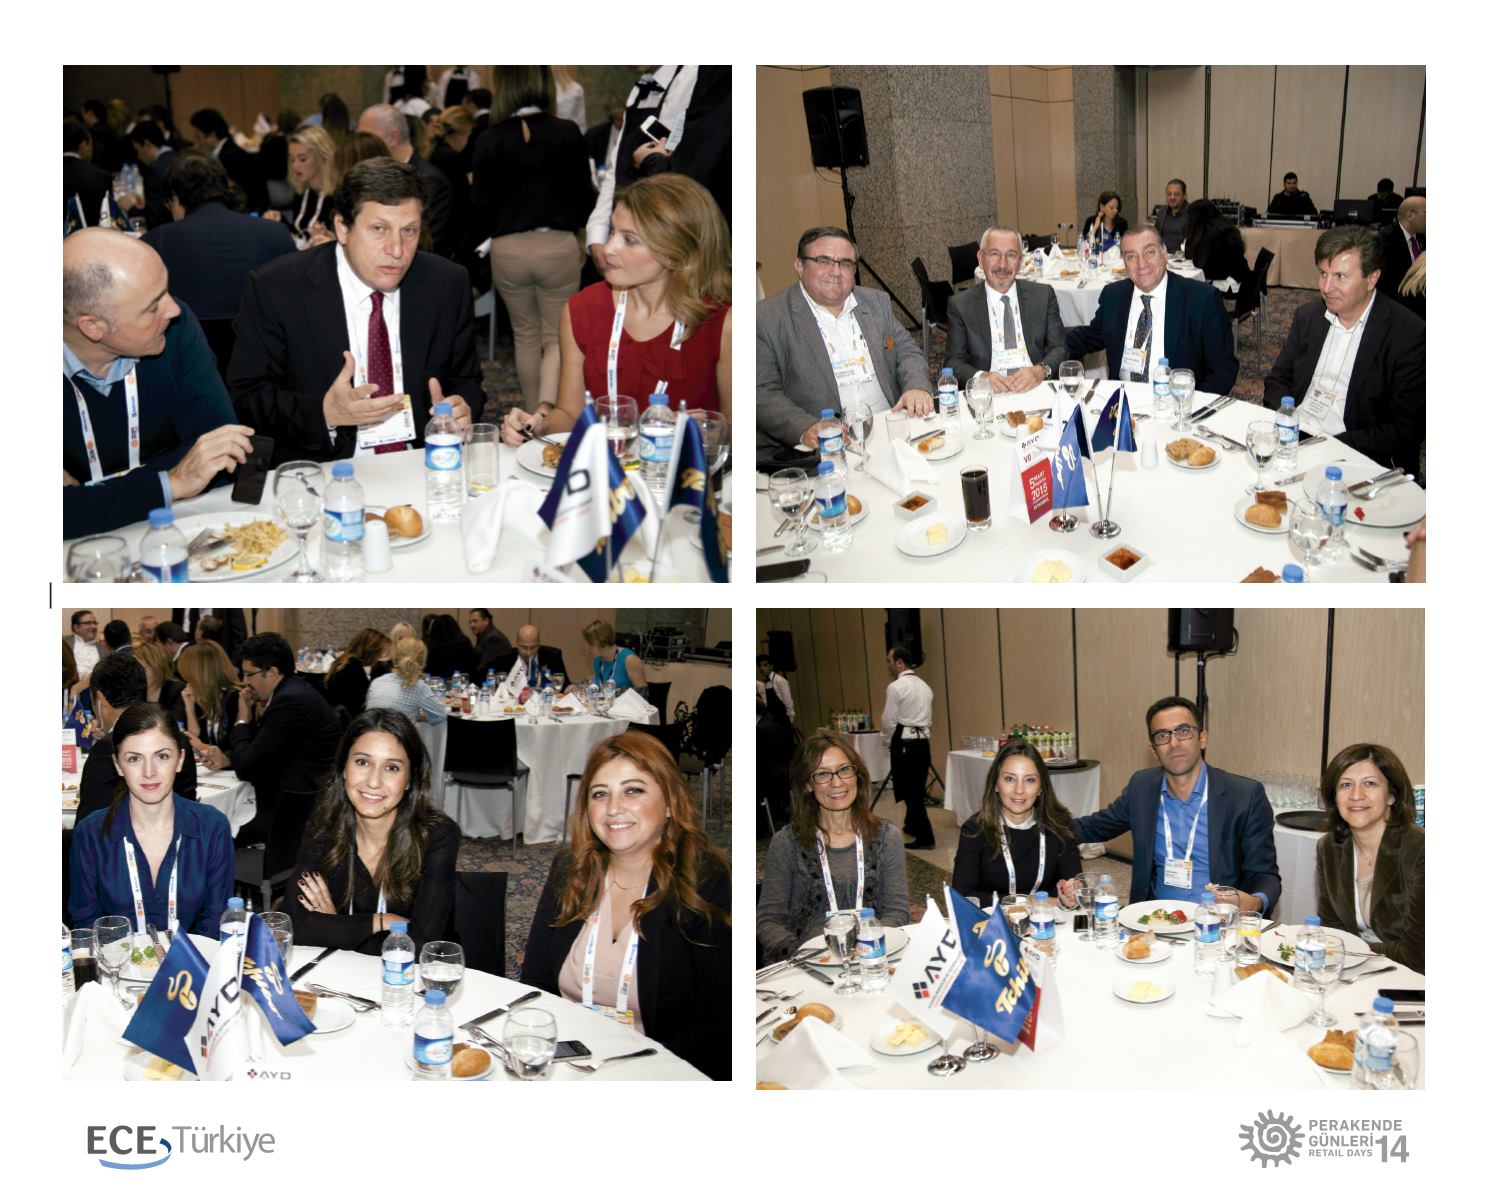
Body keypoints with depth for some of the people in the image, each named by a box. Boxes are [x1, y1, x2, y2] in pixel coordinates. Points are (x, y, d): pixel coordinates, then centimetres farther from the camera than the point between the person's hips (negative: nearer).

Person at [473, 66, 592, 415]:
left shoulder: (489, 140, -5)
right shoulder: (567, 133, -7)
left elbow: (481, 203, -2)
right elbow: (583, 194, 1)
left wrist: (484, 242, 15)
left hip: (508, 250, 1)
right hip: (558, 246, -1)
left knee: (525, 336, 18)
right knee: (557, 337, 8)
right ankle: (548, 406, -16)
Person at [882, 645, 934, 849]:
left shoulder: (896, 687, -10)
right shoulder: (924, 686, 14)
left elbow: (889, 721, -9)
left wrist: (890, 741, 8)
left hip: (903, 743, -8)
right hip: (923, 741, 8)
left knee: (908, 790, -3)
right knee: (917, 788, 19)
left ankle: (925, 837, -5)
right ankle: (912, 825, 33)